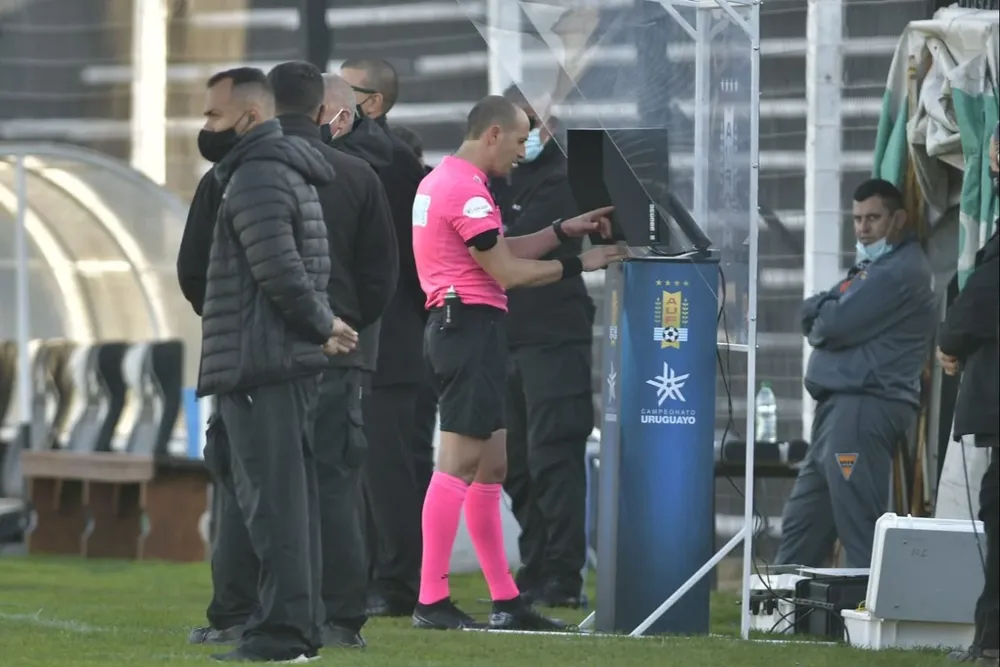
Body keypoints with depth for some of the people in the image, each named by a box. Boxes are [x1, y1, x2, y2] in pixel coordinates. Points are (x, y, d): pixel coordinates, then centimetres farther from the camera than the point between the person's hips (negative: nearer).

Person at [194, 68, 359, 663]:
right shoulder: (291, 173, 19)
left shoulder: (256, 179, -14)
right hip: (290, 362, 10)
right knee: (289, 496, 12)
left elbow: (281, 272, -20)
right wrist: (323, 327, 10)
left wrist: (323, 326, -8)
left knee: (273, 498, -10)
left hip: (262, 365, -10)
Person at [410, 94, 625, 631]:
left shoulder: (442, 180, 19)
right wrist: (579, 265, -4)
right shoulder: (467, 188, -14)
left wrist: (563, 231, 18)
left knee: (491, 466, 12)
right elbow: (506, 272, -14)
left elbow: (501, 251, 23)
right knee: (460, 464, -12)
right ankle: (431, 601, -15)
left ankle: (506, 601, 14)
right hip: (471, 323, -11)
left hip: (456, 324, 11)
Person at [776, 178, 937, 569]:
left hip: (864, 409, -11)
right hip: (841, 407, 11)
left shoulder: (900, 272, -11)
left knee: (859, 528, -13)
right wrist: (825, 313, -4)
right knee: (802, 526, 13)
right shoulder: (874, 266, 24)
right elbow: (812, 314, 18)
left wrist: (818, 316, 5)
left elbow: (835, 325, -17)